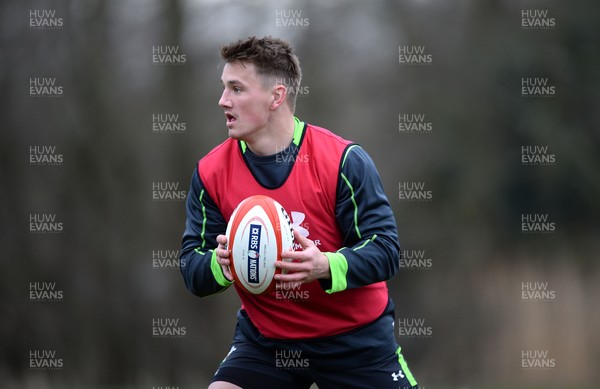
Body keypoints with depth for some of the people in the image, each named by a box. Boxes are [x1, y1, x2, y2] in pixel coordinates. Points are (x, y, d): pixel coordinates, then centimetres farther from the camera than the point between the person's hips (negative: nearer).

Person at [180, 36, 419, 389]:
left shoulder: (344, 160, -15)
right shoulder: (210, 173, -6)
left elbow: (386, 249, -16)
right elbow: (192, 268, -4)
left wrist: (325, 266, -35)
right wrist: (219, 264, -28)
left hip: (354, 337, -2)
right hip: (264, 339, 2)